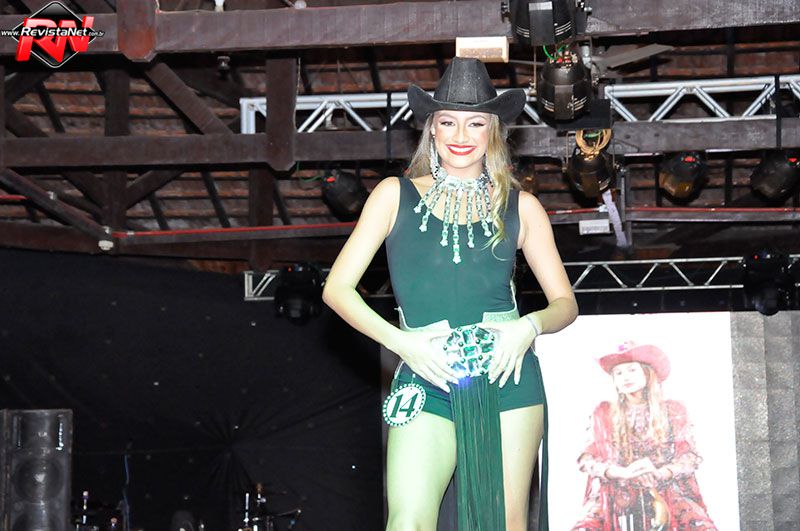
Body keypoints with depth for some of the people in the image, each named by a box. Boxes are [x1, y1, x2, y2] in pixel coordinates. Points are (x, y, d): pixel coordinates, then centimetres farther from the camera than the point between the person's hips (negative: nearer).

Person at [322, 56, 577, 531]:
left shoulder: (520, 206, 11)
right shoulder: (396, 194, 8)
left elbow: (566, 303, 15)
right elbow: (337, 288, 4)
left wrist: (530, 326, -8)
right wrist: (399, 341, -9)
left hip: (507, 377, 1)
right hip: (427, 382, -1)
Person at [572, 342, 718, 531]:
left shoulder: (673, 411, 12)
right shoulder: (604, 413, 12)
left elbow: (690, 456, 6)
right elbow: (587, 459, 5)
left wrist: (660, 473, -15)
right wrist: (624, 472, -14)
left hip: (668, 495, 0)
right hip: (618, 498, 0)